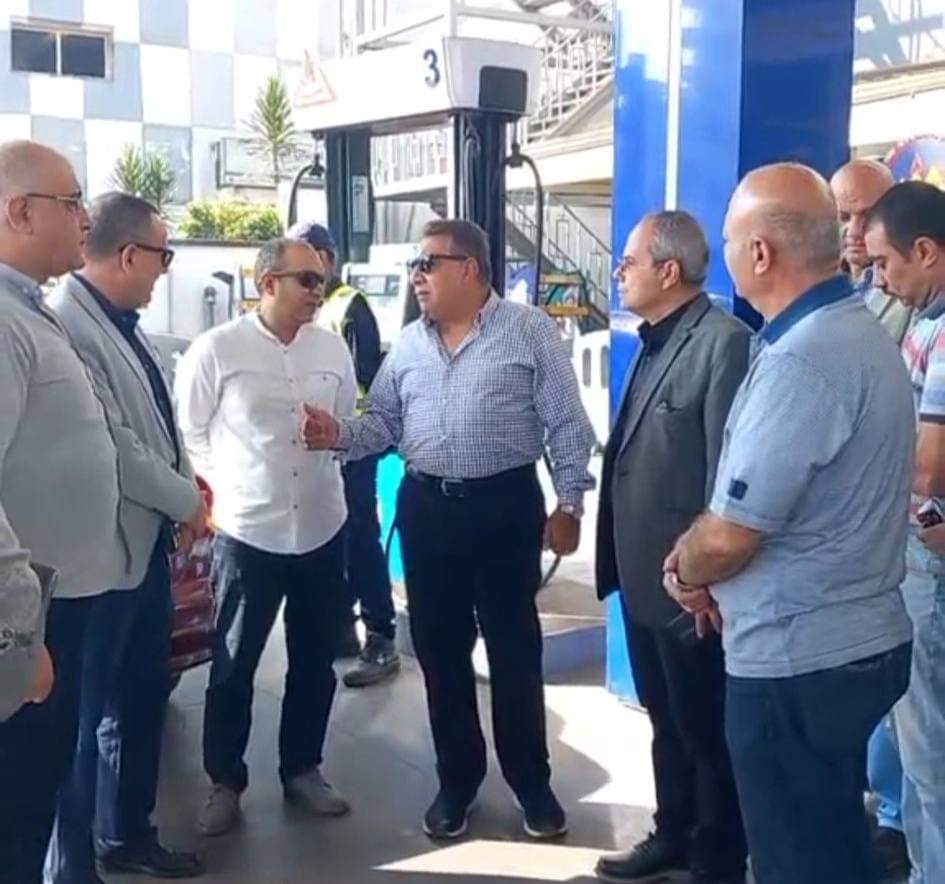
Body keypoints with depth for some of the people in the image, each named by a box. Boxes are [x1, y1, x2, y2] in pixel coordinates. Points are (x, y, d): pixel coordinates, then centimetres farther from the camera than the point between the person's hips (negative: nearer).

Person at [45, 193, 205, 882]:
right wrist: (186, 502, -10)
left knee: (142, 698, 20)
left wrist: (184, 471, 4)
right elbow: (114, 446, -23)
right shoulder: (69, 326, -21)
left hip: (148, 540, 9)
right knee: (84, 712, 6)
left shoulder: (124, 324, 9)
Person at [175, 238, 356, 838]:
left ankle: (302, 769, 33)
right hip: (247, 531, -4)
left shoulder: (333, 348, 3)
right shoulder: (217, 350, -8)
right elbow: (191, 433, -1)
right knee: (233, 666, 9)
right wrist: (226, 490, 1)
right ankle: (225, 782, 26)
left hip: (323, 529, 4)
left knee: (315, 663, 15)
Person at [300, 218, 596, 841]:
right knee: (439, 649, 11)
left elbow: (567, 425, -6)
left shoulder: (530, 331, -5)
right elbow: (384, 421, 10)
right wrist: (339, 435, -10)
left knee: (514, 649, 5)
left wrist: (569, 504, -9)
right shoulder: (409, 344, 10)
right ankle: (457, 779, 27)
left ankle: (532, 781, 23)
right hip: (426, 507, 5)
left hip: (506, 505, -4)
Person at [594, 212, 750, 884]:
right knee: (667, 721, 23)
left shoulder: (725, 342, -17)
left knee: (705, 730, 9)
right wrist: (618, 557, 11)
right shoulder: (654, 342, 12)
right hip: (644, 575, 9)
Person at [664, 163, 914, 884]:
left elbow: (729, 535, -24)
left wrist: (684, 569, -3)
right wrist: (714, 574, 9)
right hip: (855, 640, 10)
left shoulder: (799, 362, -24)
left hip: (798, 661, -10)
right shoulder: (861, 333, 8)